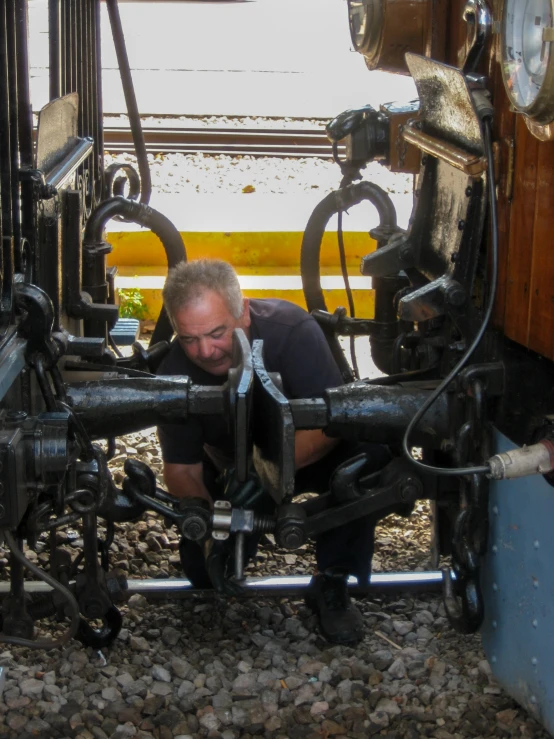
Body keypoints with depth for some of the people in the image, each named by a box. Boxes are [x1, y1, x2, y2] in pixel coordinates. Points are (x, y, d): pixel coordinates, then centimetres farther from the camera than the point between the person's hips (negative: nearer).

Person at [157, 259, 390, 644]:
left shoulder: (292, 329, -32)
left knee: (369, 452, -33)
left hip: (311, 454, -2)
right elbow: (181, 468, -15)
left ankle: (333, 583, -15)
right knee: (202, 567, -13)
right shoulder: (174, 374, -22)